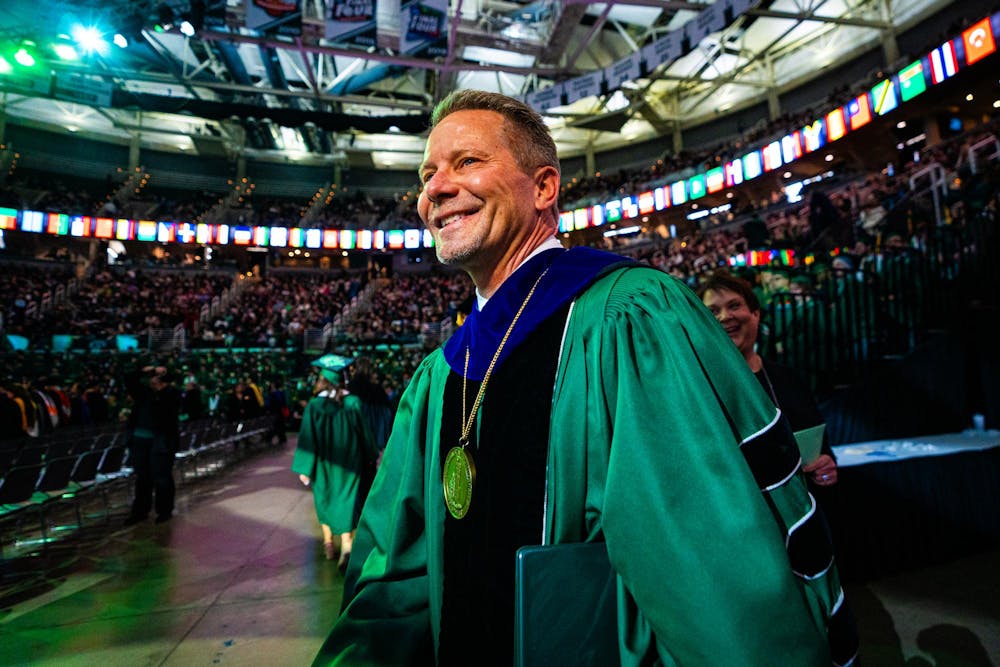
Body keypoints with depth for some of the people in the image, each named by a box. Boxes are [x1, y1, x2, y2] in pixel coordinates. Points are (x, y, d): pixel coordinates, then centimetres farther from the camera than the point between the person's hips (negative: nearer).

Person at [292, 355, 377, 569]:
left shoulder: (314, 405, -12)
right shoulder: (353, 402, -9)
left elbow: (307, 438, -10)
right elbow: (364, 433, -2)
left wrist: (304, 468, -4)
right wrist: (369, 458, 11)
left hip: (324, 463, 0)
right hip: (349, 462, 0)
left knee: (326, 499, 19)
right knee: (346, 500, 5)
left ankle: (328, 543, 29)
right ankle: (346, 543, -10)